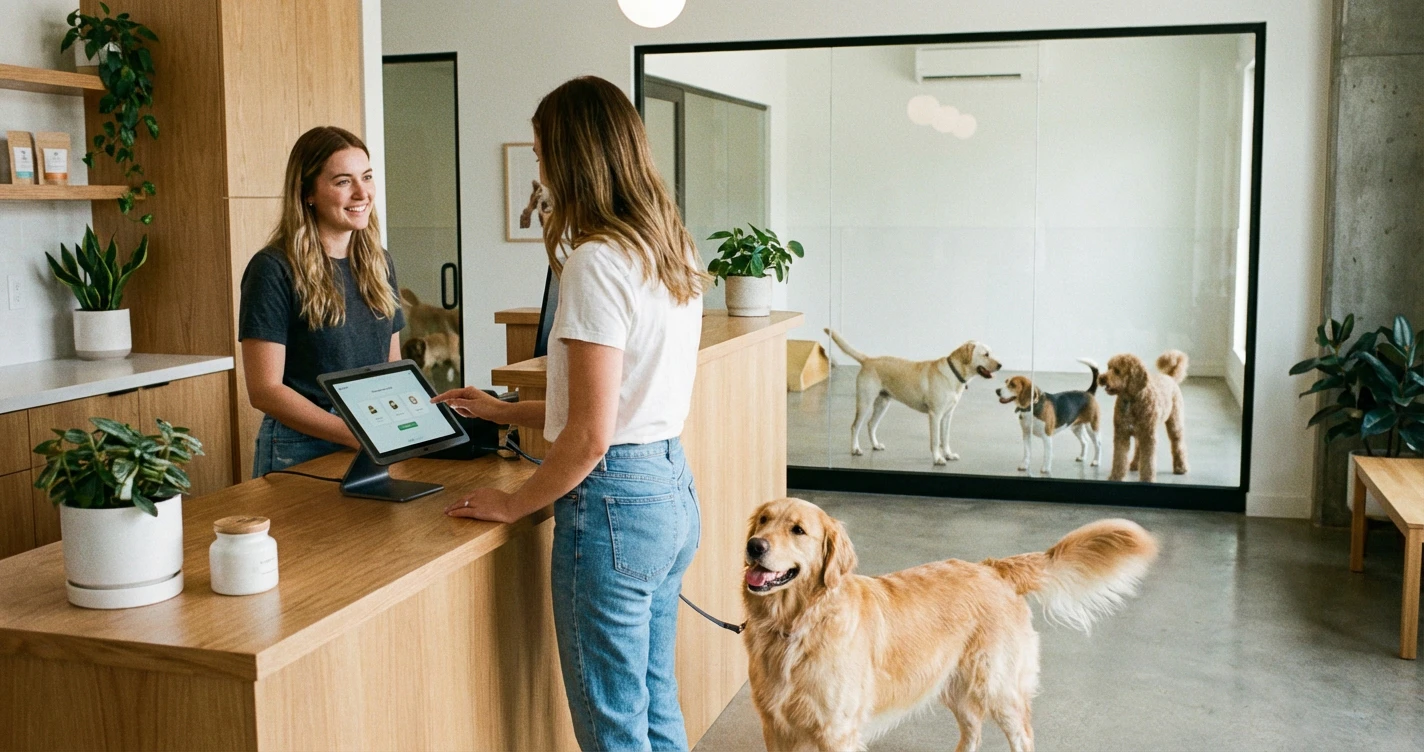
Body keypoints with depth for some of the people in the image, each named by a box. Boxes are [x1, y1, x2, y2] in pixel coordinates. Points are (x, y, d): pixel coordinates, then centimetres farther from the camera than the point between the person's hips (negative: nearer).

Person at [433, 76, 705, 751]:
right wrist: (504, 412, 23)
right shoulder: (672, 251, 9)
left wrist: (513, 504, -6)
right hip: (673, 486, 9)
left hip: (614, 499, -9)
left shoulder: (597, 261, -19)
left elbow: (591, 435, -21)